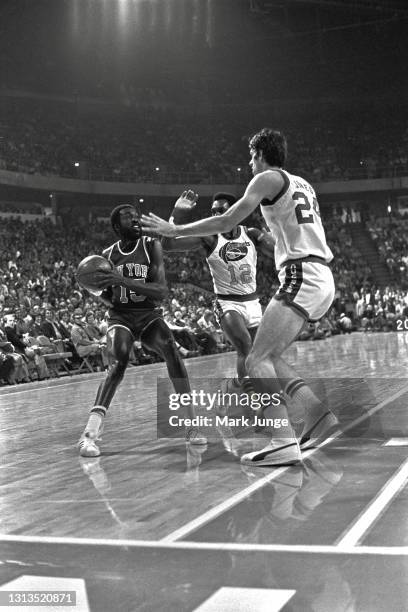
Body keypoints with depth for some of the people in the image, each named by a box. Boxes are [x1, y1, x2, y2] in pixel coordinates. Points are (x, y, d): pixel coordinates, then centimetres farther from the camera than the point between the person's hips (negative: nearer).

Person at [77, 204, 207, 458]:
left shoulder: (152, 246, -8)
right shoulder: (108, 254, 1)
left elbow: (162, 291, -19)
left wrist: (123, 280, -30)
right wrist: (99, 286, -11)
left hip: (150, 314, 0)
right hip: (121, 316, 0)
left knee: (171, 350, -28)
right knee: (118, 362, -28)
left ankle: (192, 424, -18)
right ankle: (89, 434, -32)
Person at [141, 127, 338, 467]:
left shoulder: (269, 179, -1)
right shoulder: (301, 183, 24)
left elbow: (225, 223, -7)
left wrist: (174, 230, 1)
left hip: (302, 276, -9)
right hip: (322, 277, 9)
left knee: (257, 360, -12)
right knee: (270, 357, 15)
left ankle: (285, 442, -21)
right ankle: (319, 415, 7)